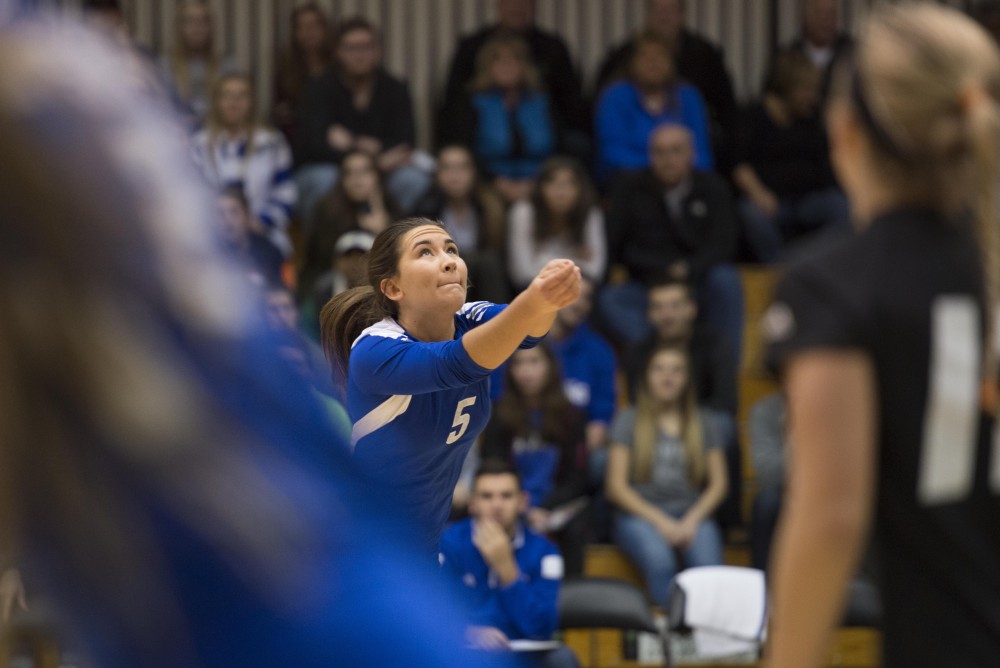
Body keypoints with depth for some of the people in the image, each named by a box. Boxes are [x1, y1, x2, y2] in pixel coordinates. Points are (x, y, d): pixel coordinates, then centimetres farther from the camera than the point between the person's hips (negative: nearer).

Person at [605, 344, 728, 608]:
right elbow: (616, 486, 4)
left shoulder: (700, 425, 18)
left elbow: (718, 483, 12)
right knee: (659, 561, -37)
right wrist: (660, 521, -8)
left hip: (692, 515, 2)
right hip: (639, 514, -2)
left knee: (708, 564, -34)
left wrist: (693, 520, -7)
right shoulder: (629, 421, 11)